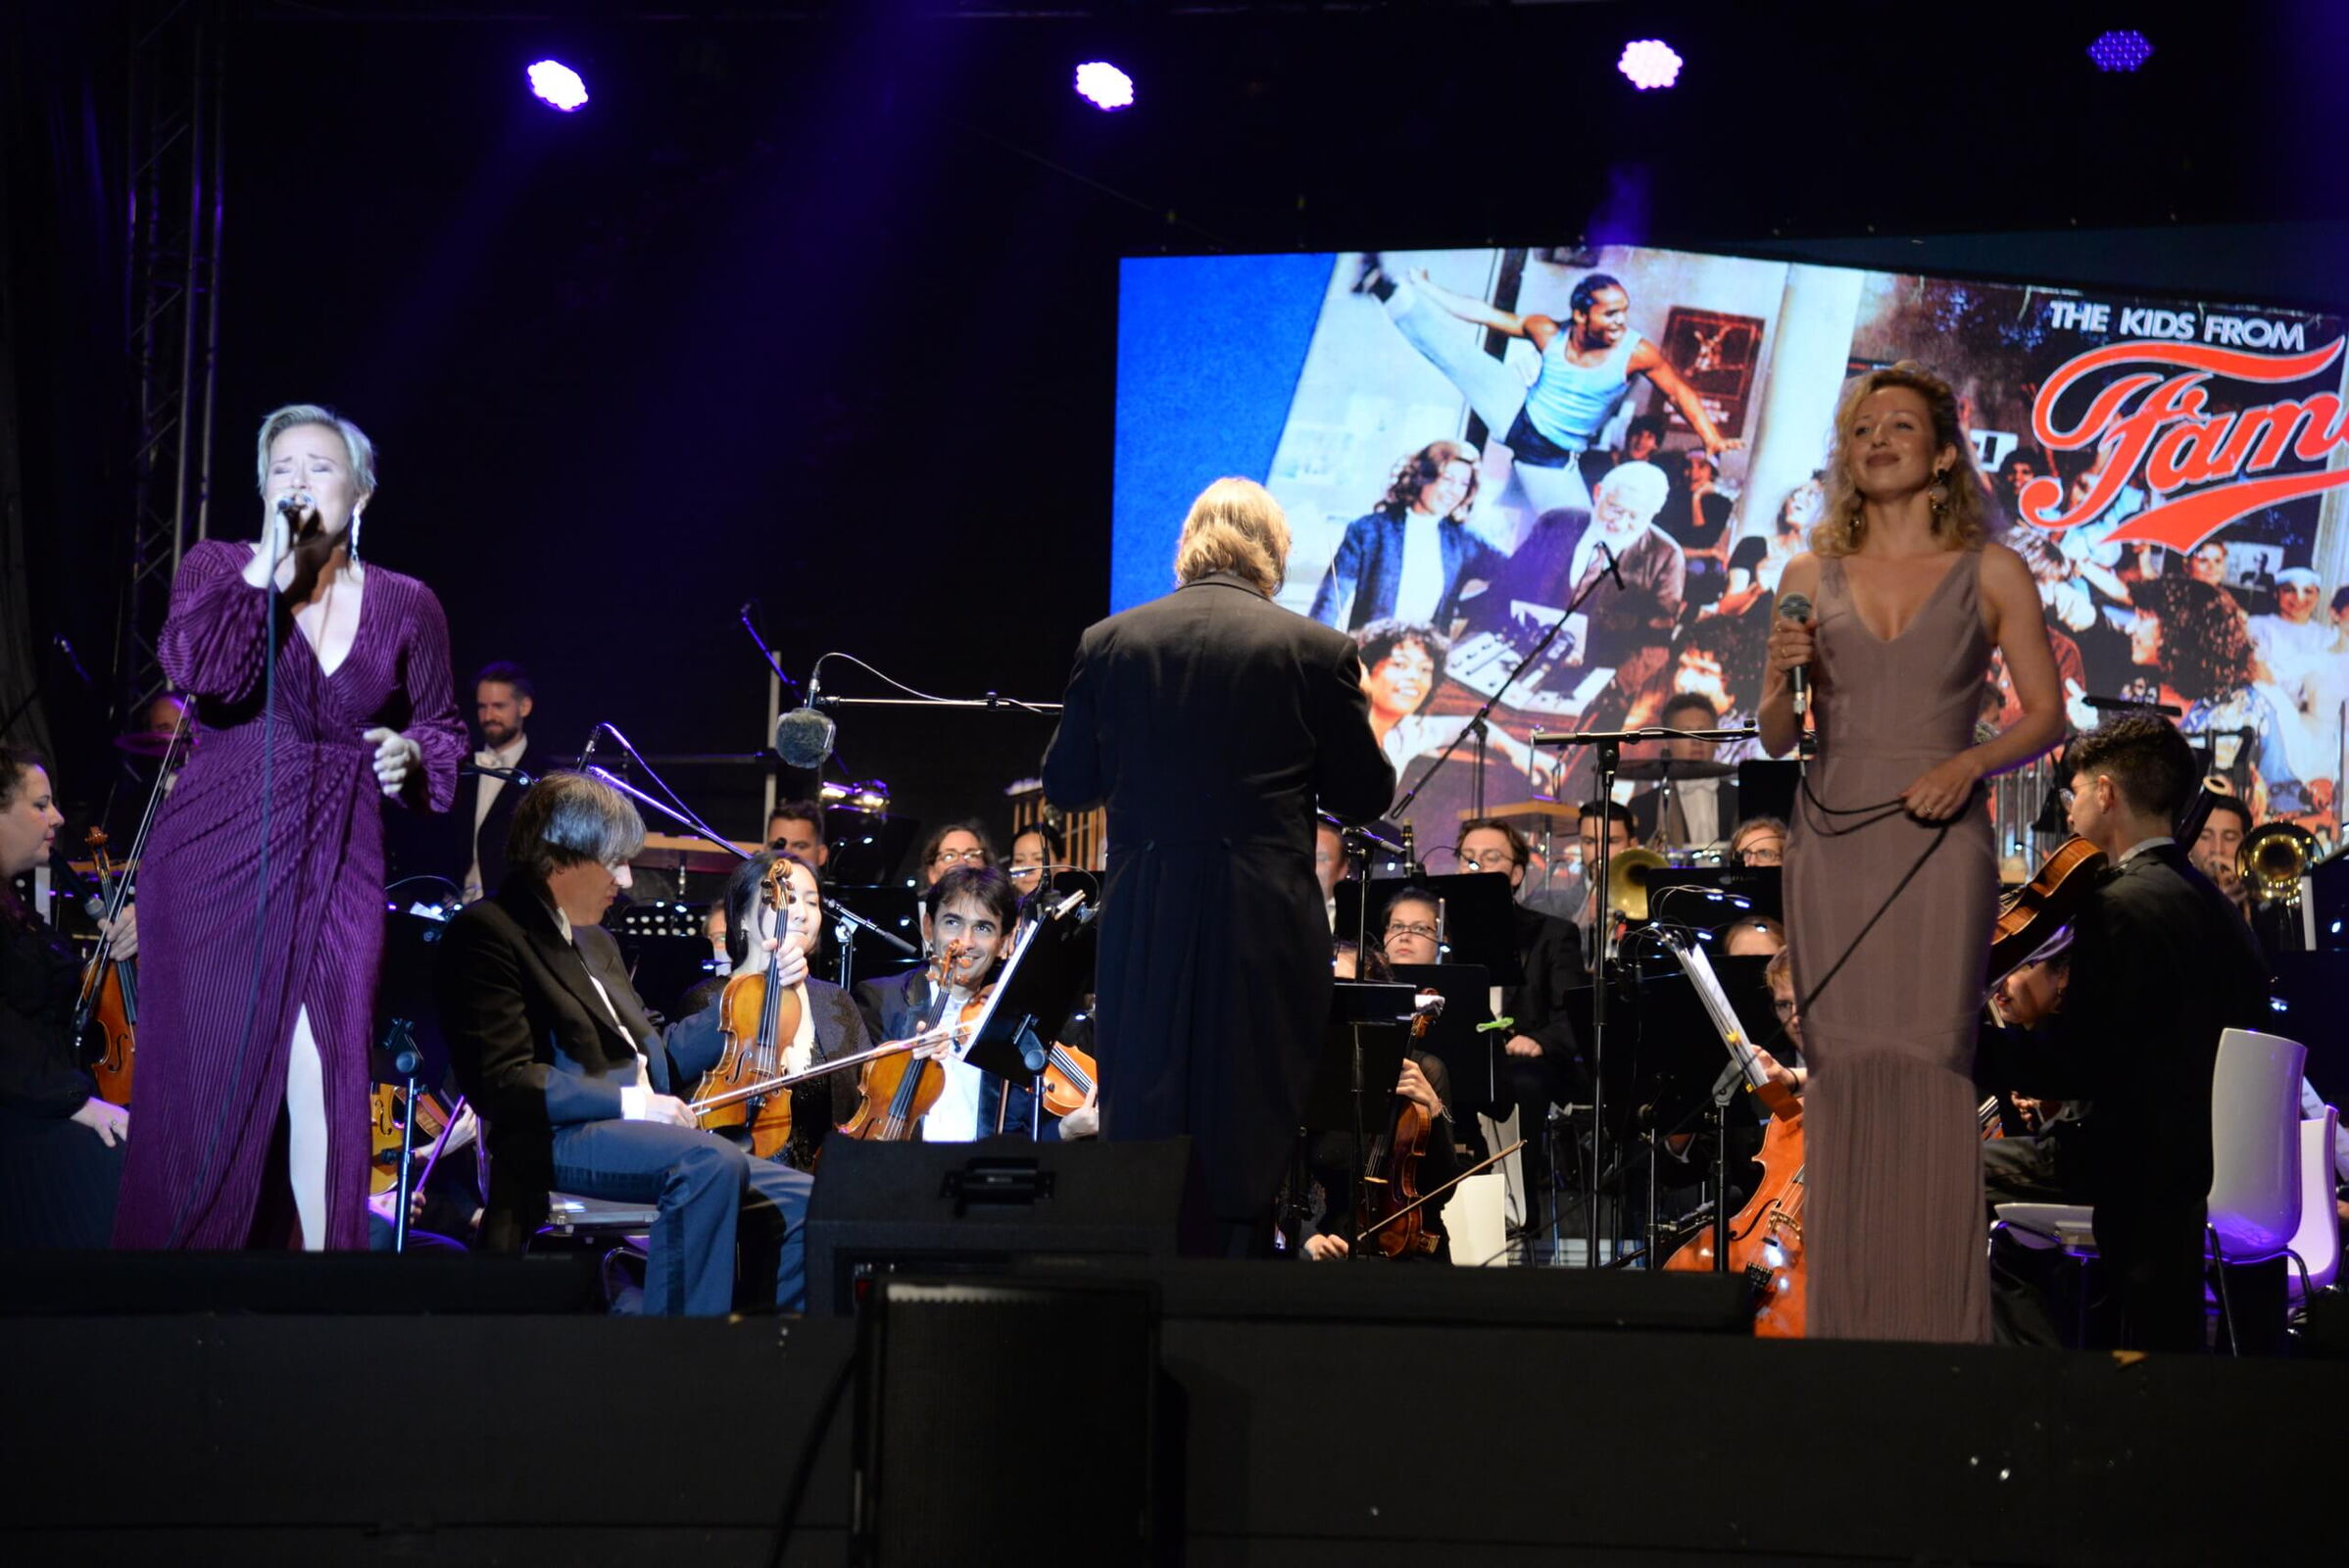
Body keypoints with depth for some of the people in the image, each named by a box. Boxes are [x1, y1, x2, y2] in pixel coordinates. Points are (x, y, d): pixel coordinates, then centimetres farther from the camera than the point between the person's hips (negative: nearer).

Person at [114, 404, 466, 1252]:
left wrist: (410, 754, -2)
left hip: (339, 868, 1)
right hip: (218, 856, -1)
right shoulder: (219, 568, 1)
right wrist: (268, 568, -19)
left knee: (325, 1076, -5)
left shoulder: (406, 606, 6)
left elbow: (442, 728, 19)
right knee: (204, 1077, 2)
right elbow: (194, 667, -19)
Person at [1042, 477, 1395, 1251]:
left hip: (1143, 926, 2)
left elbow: (1065, 786, 9)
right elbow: (1363, 797, 1)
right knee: (1253, 1146, 4)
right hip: (1266, 926, -2)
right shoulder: (1316, 649, -5)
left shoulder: (1108, 643, 2)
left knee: (1138, 1133, 10)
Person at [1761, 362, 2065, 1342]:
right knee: (1842, 1062, -1)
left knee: (1928, 1058, -9)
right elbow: (1777, 738, 13)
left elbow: (2045, 713, 6)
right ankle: (1847, 1318, 4)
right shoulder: (1810, 577, 10)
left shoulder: (1990, 574, 5)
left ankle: (1938, 1321, -5)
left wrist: (1970, 762, -11)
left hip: (1937, 839, -2)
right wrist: (1781, 681, -8)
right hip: (1830, 840, 2)